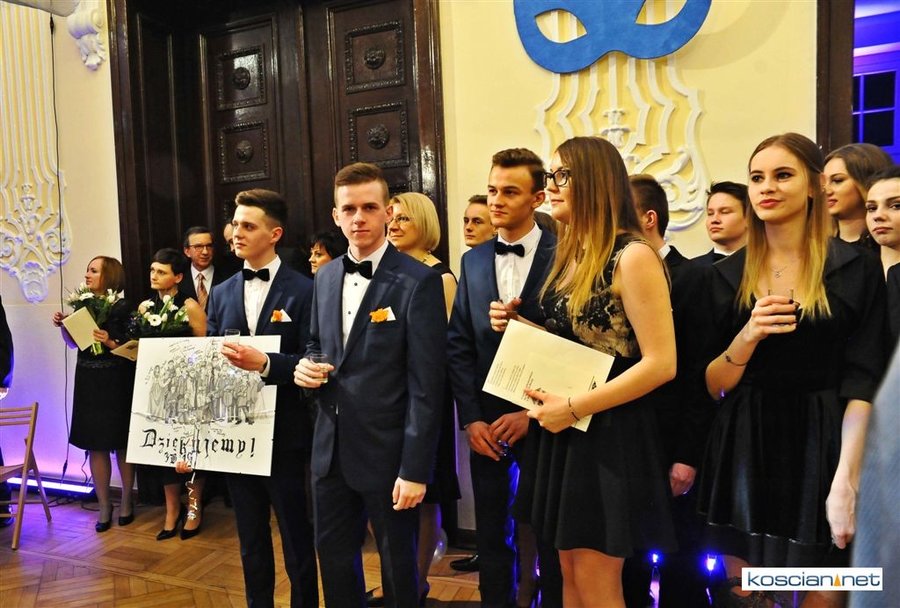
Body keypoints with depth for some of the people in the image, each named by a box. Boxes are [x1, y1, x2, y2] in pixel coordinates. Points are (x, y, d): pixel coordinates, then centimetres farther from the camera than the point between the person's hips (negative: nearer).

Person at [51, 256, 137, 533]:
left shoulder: (122, 307, -9)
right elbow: (74, 342, 17)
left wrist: (110, 343, -25)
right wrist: (63, 325, -1)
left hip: (116, 384, -5)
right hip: (88, 382, 5)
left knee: (120, 443, 5)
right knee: (95, 445, 7)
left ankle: (126, 501, 22)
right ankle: (104, 506, 19)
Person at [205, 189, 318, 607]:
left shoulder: (303, 290, -9)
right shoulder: (221, 293, 8)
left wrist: (265, 364, -28)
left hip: (283, 434, -5)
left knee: (296, 537, 10)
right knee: (250, 539, 19)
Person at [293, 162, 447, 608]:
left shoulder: (418, 281, -14)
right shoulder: (325, 277, 7)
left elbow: (426, 384, -16)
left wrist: (415, 469, -17)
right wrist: (304, 368, -4)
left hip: (388, 452, -6)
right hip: (331, 447, 6)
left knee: (398, 566, 15)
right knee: (333, 559, 20)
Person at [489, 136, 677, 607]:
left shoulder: (632, 255, -16)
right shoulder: (571, 254, 10)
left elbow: (660, 363, -20)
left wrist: (573, 408, -20)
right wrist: (520, 327, 0)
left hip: (609, 432, -8)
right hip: (564, 431, 8)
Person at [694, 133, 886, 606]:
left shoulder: (857, 271, -3)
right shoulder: (725, 276, 3)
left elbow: (861, 387, -7)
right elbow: (712, 387, 2)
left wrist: (846, 481, -17)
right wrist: (747, 337, -16)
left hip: (818, 449, -2)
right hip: (742, 455, 2)